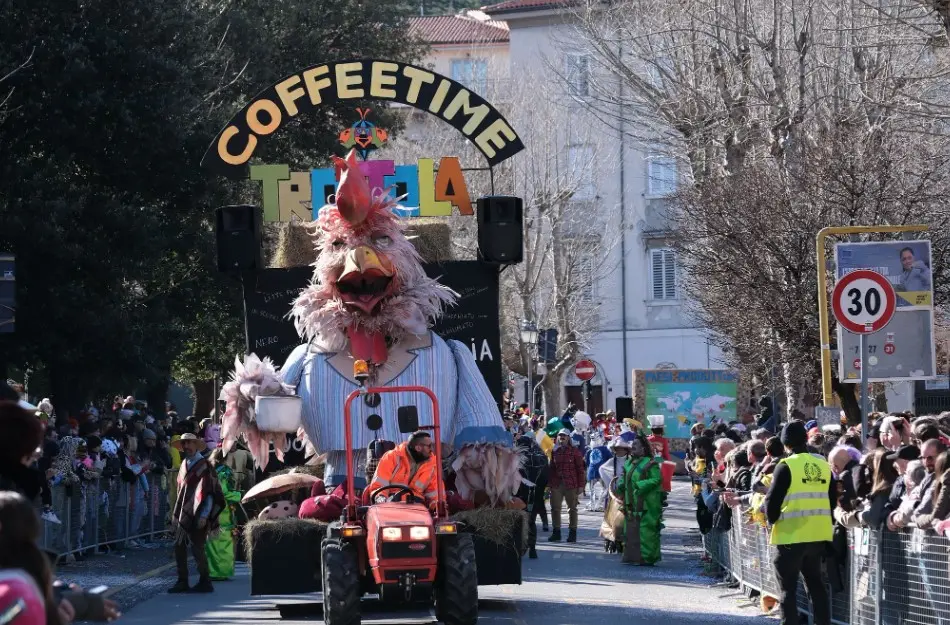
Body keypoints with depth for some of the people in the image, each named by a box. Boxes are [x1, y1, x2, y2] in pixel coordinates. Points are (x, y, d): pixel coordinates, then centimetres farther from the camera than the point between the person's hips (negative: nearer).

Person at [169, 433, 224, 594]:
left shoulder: (204, 465, -8)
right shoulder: (185, 464, 14)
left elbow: (210, 492, -11)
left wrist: (204, 516, -16)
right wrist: (176, 513, 16)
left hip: (197, 515, -7)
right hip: (184, 514, 7)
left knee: (197, 548, -6)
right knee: (179, 546, 5)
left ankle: (205, 582, 5)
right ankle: (182, 582, 12)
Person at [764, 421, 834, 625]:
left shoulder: (786, 466, -11)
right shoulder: (823, 465, 5)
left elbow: (772, 500, -10)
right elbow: (832, 498, 12)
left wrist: (772, 519, 7)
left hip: (791, 534, -5)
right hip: (818, 534, 6)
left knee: (788, 587, 0)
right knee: (816, 583, 16)